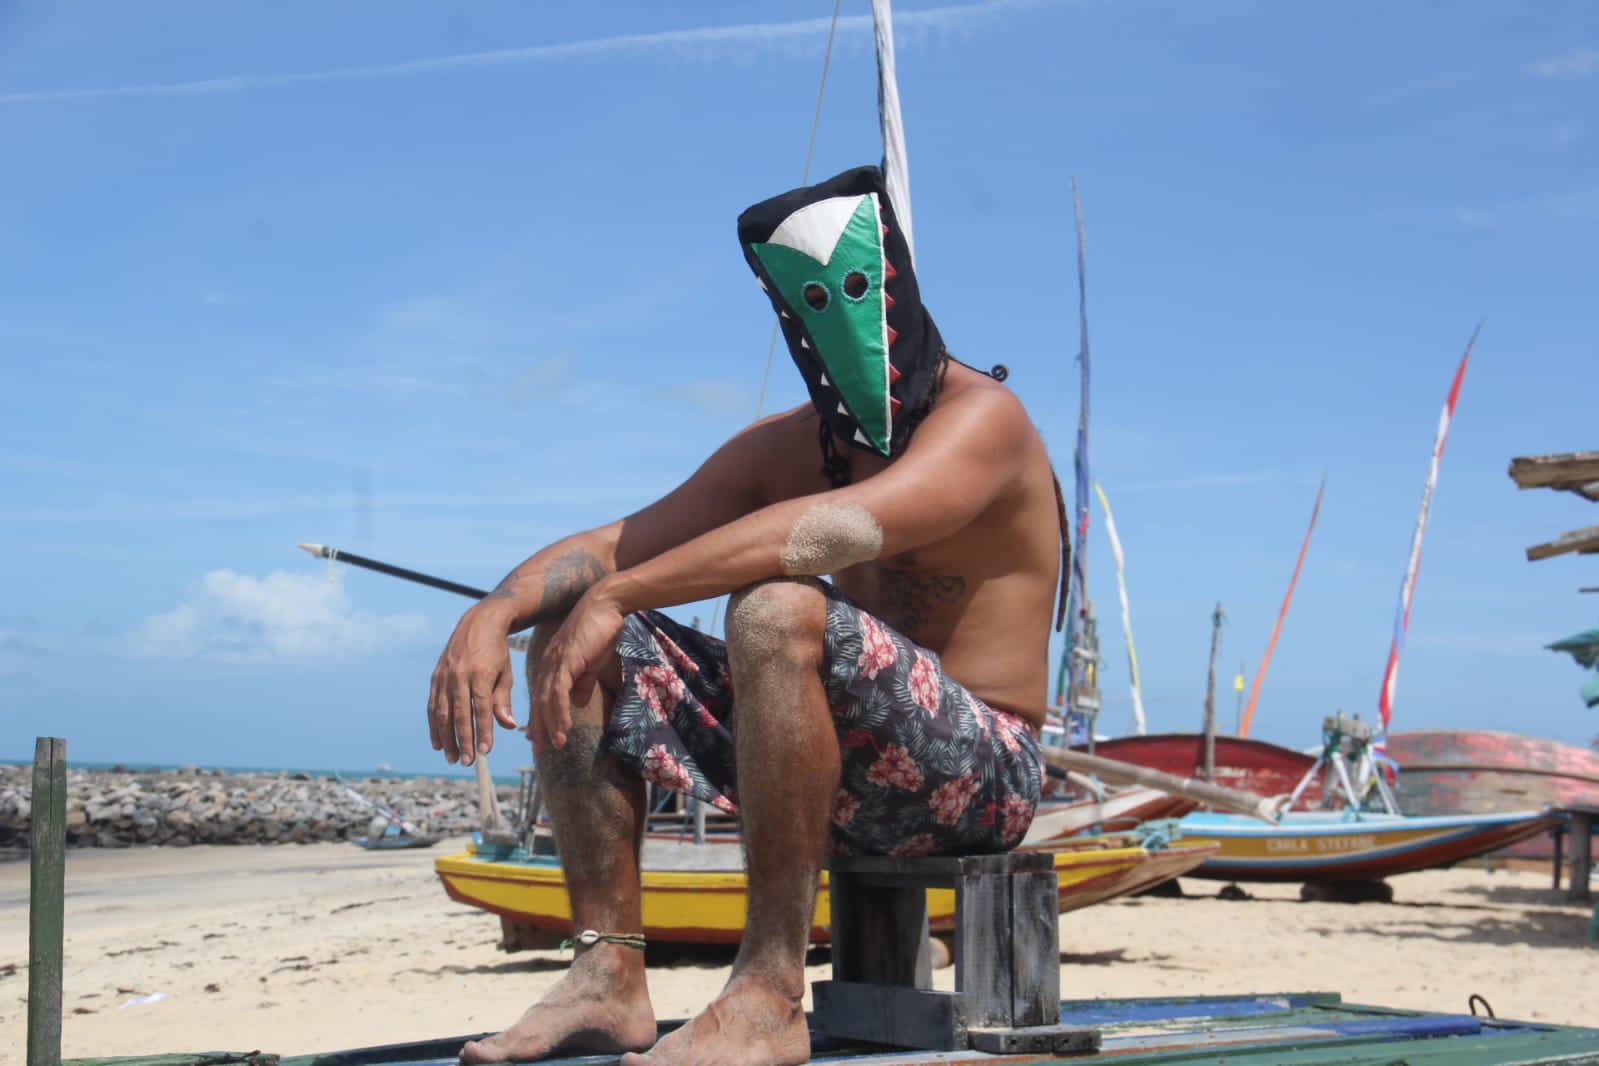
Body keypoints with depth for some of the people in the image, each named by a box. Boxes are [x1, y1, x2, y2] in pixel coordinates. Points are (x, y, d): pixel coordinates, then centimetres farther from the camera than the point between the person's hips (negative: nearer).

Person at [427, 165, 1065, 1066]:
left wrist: (617, 594, -33)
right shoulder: (785, 448, 11)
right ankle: (610, 976, -8)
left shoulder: (981, 417, -12)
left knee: (779, 610, -35)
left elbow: (844, 525, -32)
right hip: (849, 779, 8)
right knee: (572, 636, -1)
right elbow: (619, 542, 6)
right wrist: (495, 612, -16)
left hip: (980, 774, -7)